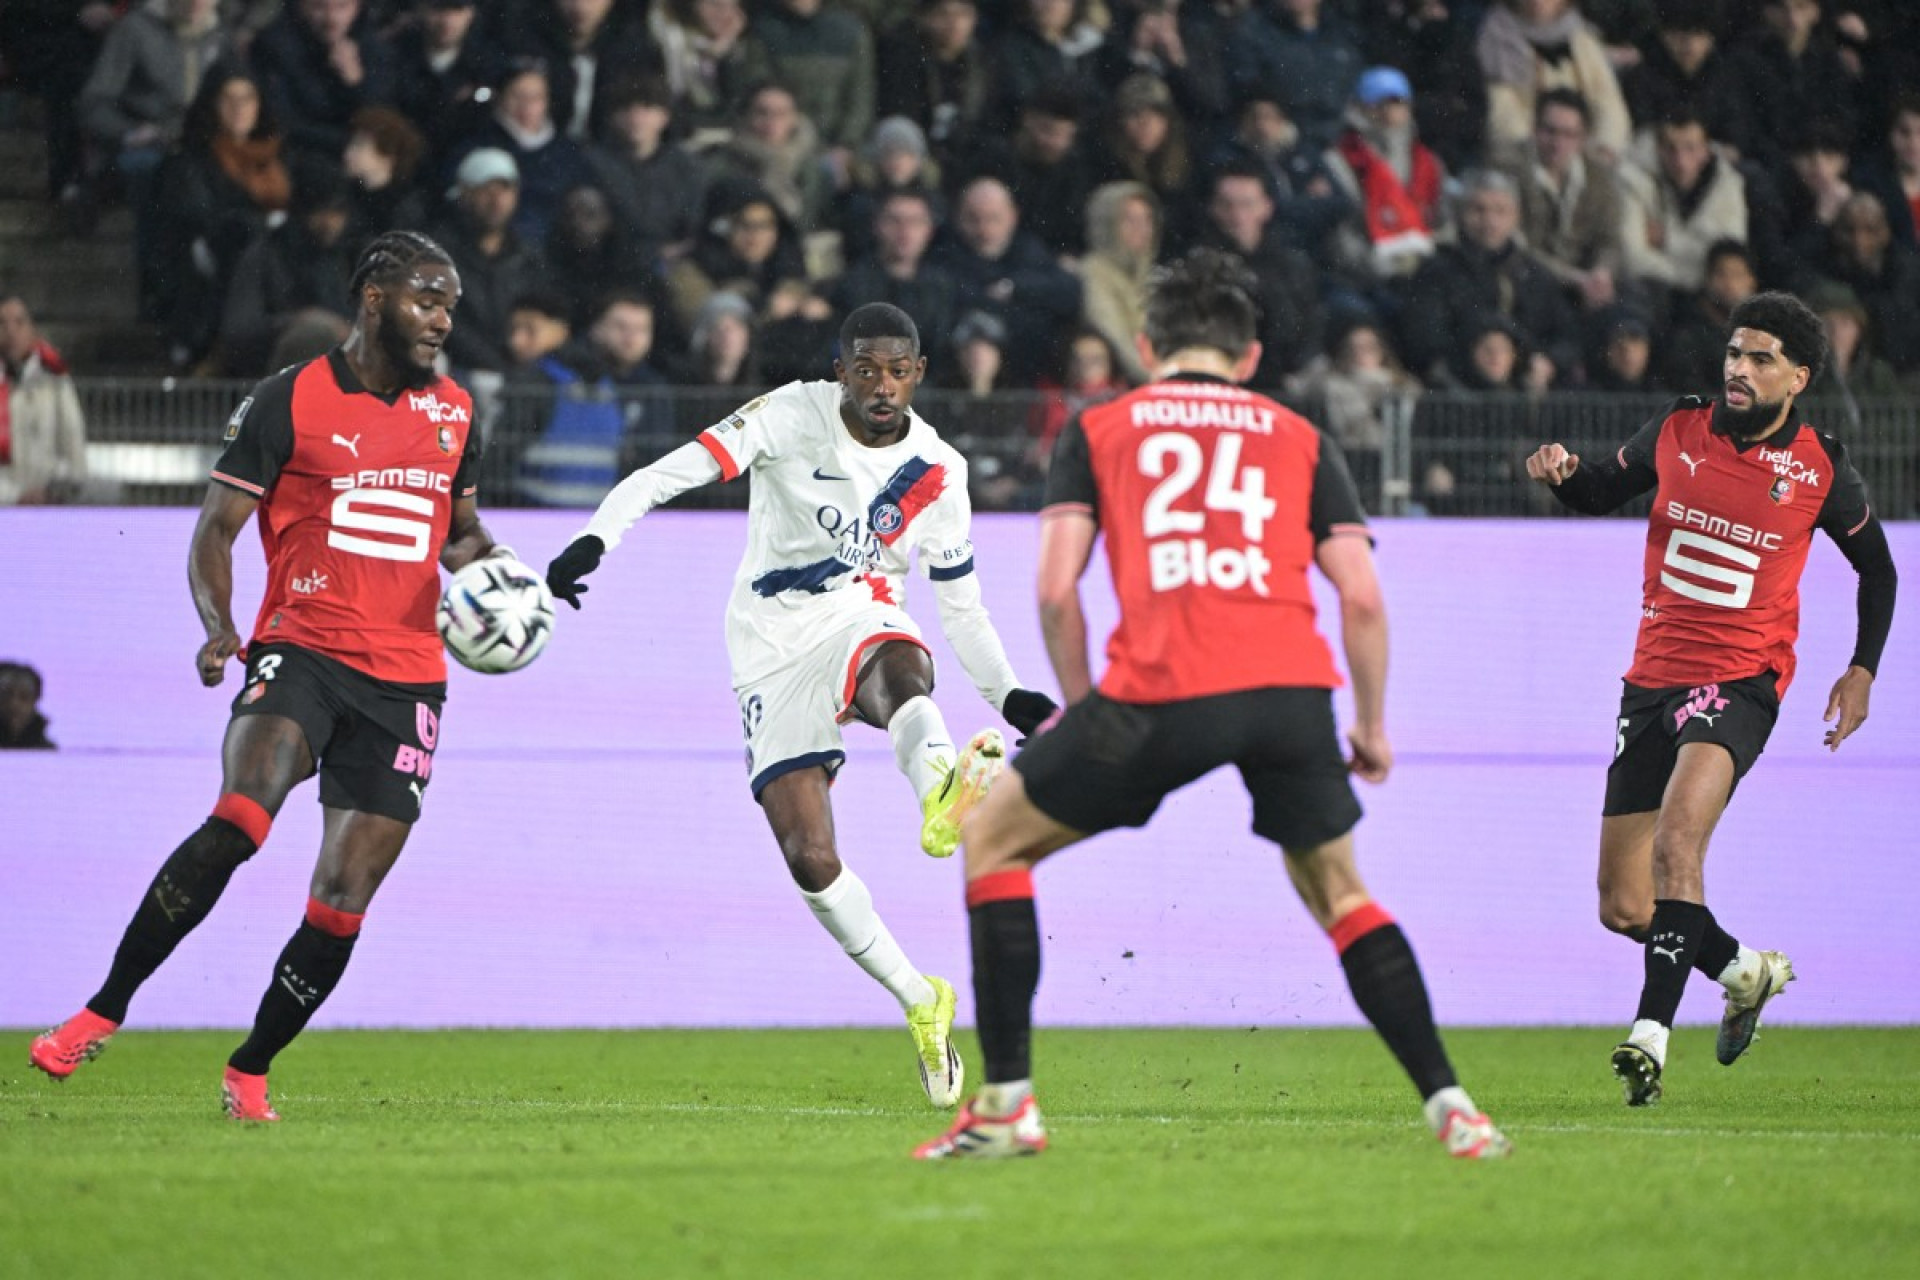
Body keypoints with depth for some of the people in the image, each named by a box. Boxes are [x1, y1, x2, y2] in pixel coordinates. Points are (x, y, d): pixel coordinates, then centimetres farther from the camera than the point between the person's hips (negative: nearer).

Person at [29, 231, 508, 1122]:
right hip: (300, 648, -4)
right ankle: (103, 1013, -20)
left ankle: (248, 1074, 15)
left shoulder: (453, 414, 14)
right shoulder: (290, 401, 0)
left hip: (405, 681, 4)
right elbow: (217, 527, 0)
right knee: (236, 824, -29)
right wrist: (218, 627, -17)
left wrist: (485, 563, 5)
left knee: (341, 906, -3)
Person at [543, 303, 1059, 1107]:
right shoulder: (792, 419, -6)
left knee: (902, 669, -41)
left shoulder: (936, 470, 2)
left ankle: (941, 797, -75)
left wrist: (1009, 695, -2)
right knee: (809, 859, -9)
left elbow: (961, 606, 12)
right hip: (774, 653, 0)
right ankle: (919, 1002, 9)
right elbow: (674, 472, -14)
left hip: (861, 620, 0)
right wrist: (596, 537, -30)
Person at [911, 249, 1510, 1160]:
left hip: (1160, 689, -2)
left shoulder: (1096, 430, 18)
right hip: (1292, 687, 2)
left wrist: (1077, 703, 20)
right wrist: (1372, 728, 24)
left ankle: (1007, 1103, 10)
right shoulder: (1300, 438, 22)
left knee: (993, 838, 17)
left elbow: (1056, 588, 7)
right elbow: (1361, 597, 13)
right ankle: (1450, 1108, 12)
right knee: (1337, 889, 24)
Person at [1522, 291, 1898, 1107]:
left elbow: (1876, 564, 15)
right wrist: (1563, 473, -5)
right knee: (1623, 909, 4)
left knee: (1676, 839, -31)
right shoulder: (1676, 433, 3)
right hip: (1653, 679, 4)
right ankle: (1745, 970, 31)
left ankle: (1652, 1032, -32)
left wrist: (1863, 668, 7)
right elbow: (1598, 494, 18)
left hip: (1741, 682, -4)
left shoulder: (1820, 469, -1)